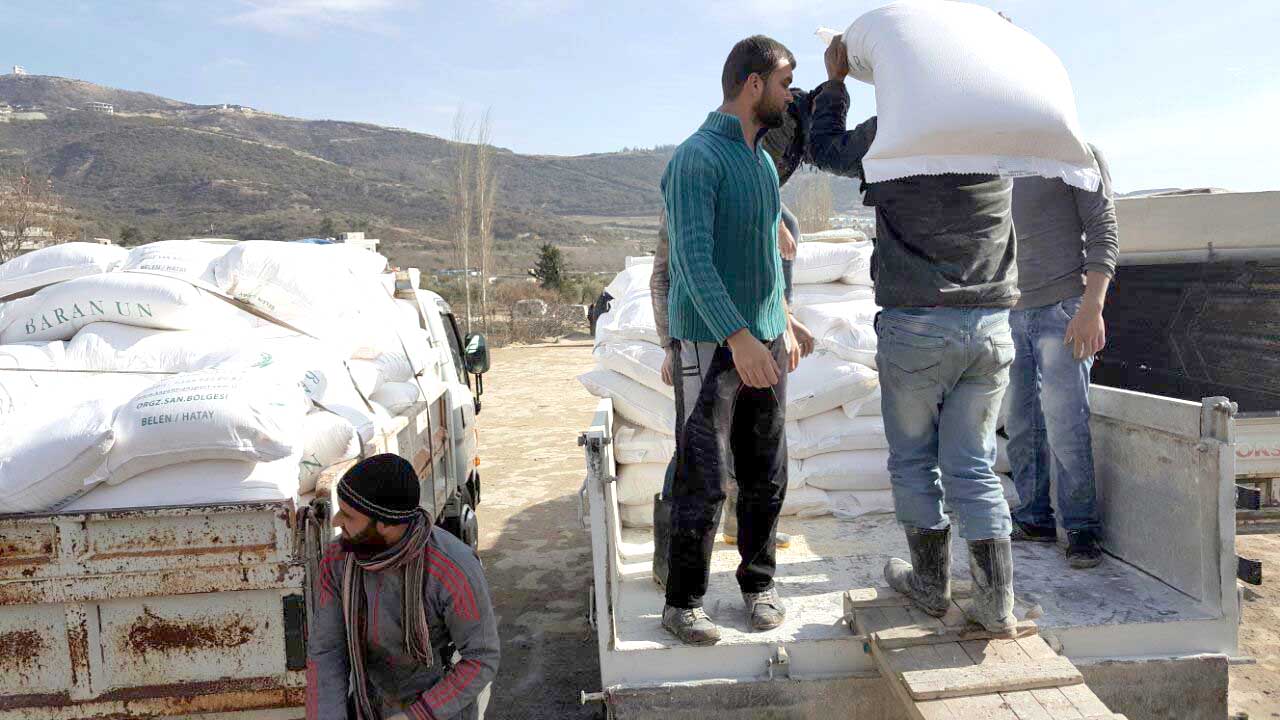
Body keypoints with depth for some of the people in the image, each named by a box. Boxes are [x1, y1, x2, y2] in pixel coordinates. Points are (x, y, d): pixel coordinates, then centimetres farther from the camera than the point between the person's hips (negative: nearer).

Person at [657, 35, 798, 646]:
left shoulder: (762, 159, 16)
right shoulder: (696, 158, -12)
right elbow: (692, 258, -22)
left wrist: (783, 326, 22)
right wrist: (738, 338, -29)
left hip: (763, 340, 8)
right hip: (711, 343, -8)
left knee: (766, 476, 11)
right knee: (704, 481, -4)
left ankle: (758, 584, 25)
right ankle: (682, 602, 10)